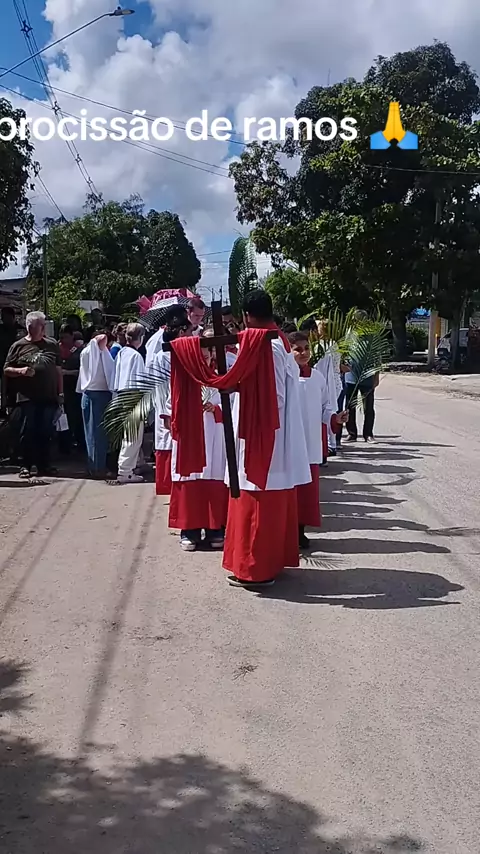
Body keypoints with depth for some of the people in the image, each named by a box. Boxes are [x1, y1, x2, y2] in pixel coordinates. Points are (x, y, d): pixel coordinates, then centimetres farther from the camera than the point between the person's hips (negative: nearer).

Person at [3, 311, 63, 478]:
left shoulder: (52, 345, 11)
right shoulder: (19, 346, 4)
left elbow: (58, 370, 13)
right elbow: (6, 370, 5)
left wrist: (60, 392, 7)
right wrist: (20, 371, -14)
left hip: (49, 397, 2)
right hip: (27, 397, -2)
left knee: (46, 432, 5)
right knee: (28, 431, 2)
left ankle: (44, 465, 14)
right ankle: (26, 465, 10)